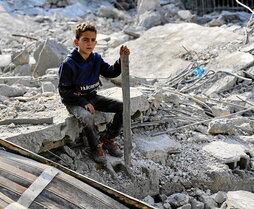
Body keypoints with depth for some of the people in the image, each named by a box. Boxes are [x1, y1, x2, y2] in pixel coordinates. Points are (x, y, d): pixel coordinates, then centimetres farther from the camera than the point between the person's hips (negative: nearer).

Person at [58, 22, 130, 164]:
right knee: (87, 117, -38)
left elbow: (112, 72, 3)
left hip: (92, 96, 6)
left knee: (123, 107, -6)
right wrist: (83, 103, -23)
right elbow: (64, 90, -16)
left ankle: (108, 139, 8)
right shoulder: (68, 64, -17)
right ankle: (96, 147, -10)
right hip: (74, 101, -6)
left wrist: (122, 59, -14)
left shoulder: (96, 59, 2)